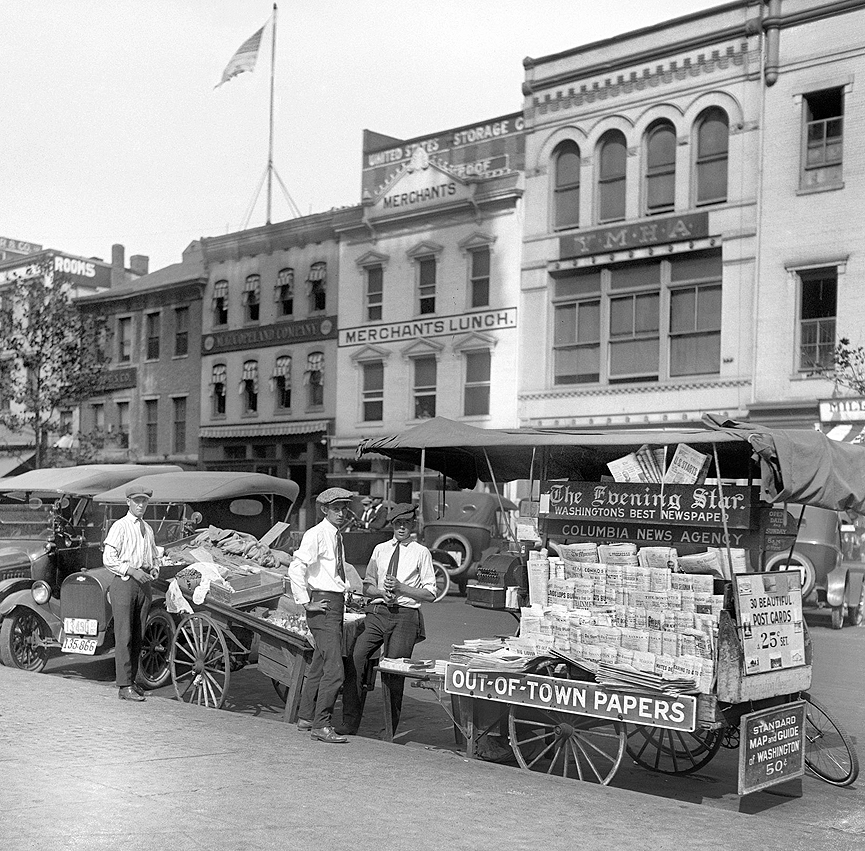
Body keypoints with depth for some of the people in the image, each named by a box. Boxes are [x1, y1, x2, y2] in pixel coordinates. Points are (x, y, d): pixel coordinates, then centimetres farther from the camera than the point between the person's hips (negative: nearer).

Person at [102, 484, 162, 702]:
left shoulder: (148, 529, 16)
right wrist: (131, 570, -17)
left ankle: (131, 680, 16)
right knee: (124, 636, -7)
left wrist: (154, 568, 7)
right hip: (124, 583, -6)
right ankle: (124, 686, -7)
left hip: (144, 584, 6)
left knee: (138, 636, 8)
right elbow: (108, 559, -11)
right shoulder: (119, 527, -4)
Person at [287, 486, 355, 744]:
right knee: (334, 670, -13)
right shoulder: (315, 534, -12)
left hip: (336, 603, 9)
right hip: (323, 605, -9)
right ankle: (321, 725, -7)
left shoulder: (337, 536, 15)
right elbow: (296, 568, -21)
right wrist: (305, 602, -19)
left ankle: (306, 717, 30)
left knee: (319, 664, 18)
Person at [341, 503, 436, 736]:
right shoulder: (380, 550, 18)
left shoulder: (421, 553, 7)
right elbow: (367, 587, 18)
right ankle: (349, 724, -13)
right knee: (355, 657, -17)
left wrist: (400, 588, -8)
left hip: (405, 615, -2)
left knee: (394, 672, -6)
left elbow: (430, 594, 3)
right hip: (377, 612, 3)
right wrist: (382, 591, -3)